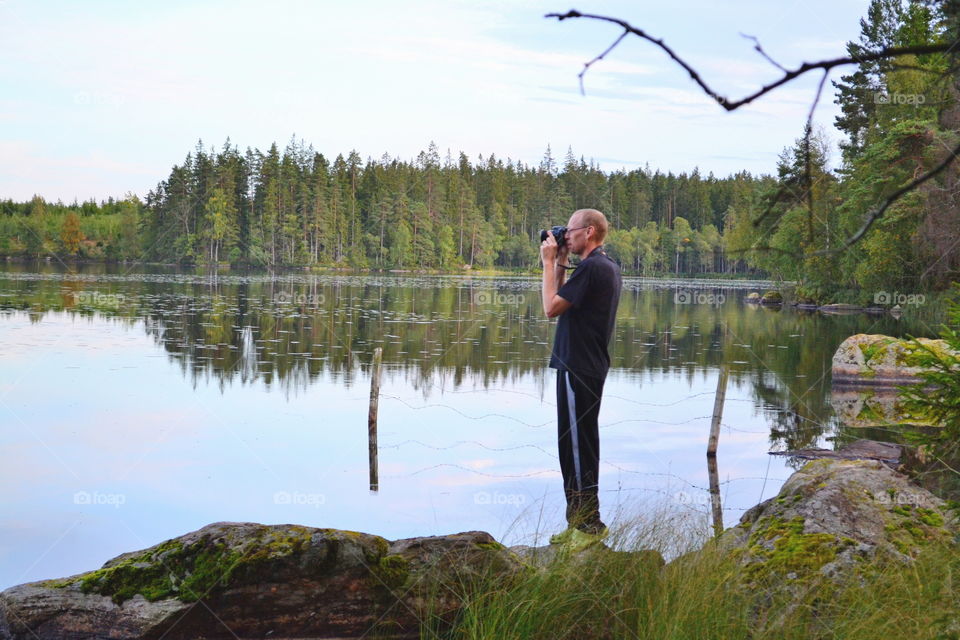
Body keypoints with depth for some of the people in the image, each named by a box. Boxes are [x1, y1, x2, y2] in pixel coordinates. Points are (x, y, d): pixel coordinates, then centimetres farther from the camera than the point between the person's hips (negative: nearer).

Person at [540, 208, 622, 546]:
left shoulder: (592, 268, -17)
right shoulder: (607, 265, 15)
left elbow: (551, 307, -19)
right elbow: (565, 304, 20)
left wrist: (549, 262, -10)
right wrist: (560, 263, 12)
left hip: (578, 369, -11)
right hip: (588, 366, 11)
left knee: (576, 445, -5)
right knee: (579, 444, 15)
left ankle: (588, 523, -1)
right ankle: (582, 521, 22)